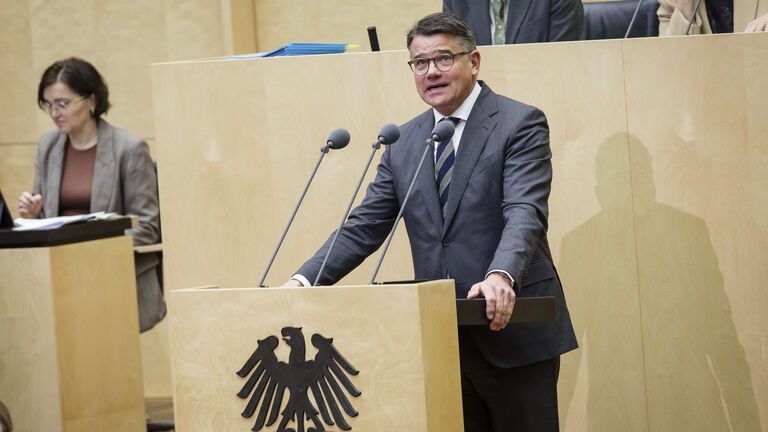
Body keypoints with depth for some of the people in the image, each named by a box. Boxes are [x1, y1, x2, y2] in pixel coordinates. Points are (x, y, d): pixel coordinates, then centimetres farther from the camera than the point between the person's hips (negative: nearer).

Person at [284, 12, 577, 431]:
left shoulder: (519, 124, -4)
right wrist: (304, 280, -5)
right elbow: (365, 227, 10)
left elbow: (524, 212, -18)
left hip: (511, 328, -4)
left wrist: (501, 276, -36)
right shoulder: (403, 143, 12)